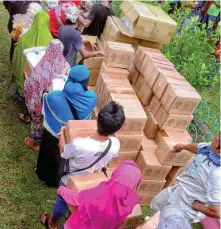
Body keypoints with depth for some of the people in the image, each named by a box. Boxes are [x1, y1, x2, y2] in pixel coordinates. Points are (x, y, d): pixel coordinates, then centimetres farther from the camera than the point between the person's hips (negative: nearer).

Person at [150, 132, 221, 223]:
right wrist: (183, 146, 30)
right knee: (156, 204, 31)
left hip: (187, 207, -8)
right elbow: (198, 147, 9)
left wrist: (196, 206, -19)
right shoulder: (210, 147, -17)